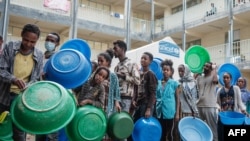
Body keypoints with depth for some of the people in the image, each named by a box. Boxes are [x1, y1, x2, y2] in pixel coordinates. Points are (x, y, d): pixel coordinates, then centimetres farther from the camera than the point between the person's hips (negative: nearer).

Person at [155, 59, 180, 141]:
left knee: (170, 134, 3)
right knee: (161, 134, 10)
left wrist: (177, 113, -5)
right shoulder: (158, 83, 8)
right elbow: (155, 98, 13)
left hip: (170, 113, -3)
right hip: (159, 112, 3)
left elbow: (177, 99, 0)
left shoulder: (174, 83, -1)